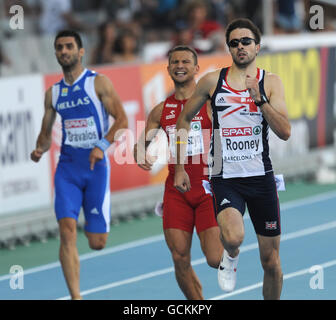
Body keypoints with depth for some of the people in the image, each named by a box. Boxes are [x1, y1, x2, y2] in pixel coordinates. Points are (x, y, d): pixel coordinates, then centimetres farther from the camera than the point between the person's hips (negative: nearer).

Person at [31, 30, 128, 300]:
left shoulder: (99, 83, -3)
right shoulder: (53, 93, 11)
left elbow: (122, 120, -7)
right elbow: (46, 132, 18)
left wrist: (102, 146, -22)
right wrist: (40, 149, -4)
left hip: (96, 165, -3)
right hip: (67, 166, 3)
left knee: (97, 243, 0)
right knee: (67, 230, -17)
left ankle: (94, 224, 40)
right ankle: (76, 296, -14)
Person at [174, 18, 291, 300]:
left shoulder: (270, 82, 1)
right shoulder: (212, 81, 2)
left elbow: (285, 132, -8)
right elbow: (184, 120, 13)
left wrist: (259, 98, -19)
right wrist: (180, 167, 9)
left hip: (261, 177, 1)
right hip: (225, 179, -1)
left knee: (271, 261, 6)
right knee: (233, 238, -29)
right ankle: (231, 256, 8)